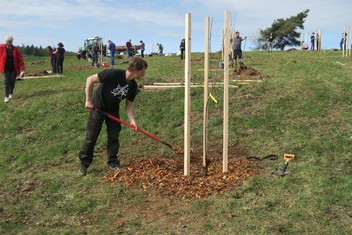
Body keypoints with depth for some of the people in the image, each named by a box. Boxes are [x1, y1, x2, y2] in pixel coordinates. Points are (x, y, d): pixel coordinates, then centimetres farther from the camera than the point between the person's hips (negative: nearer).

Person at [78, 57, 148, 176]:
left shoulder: (133, 86, -12)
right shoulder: (113, 74, -32)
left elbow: (129, 104, -3)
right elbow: (90, 80, -25)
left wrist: (132, 120, -16)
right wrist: (88, 100, -22)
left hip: (113, 110, 5)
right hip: (98, 107, -5)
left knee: (114, 136, 4)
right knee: (91, 137, -1)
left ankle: (113, 163, 19)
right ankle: (83, 164, 14)